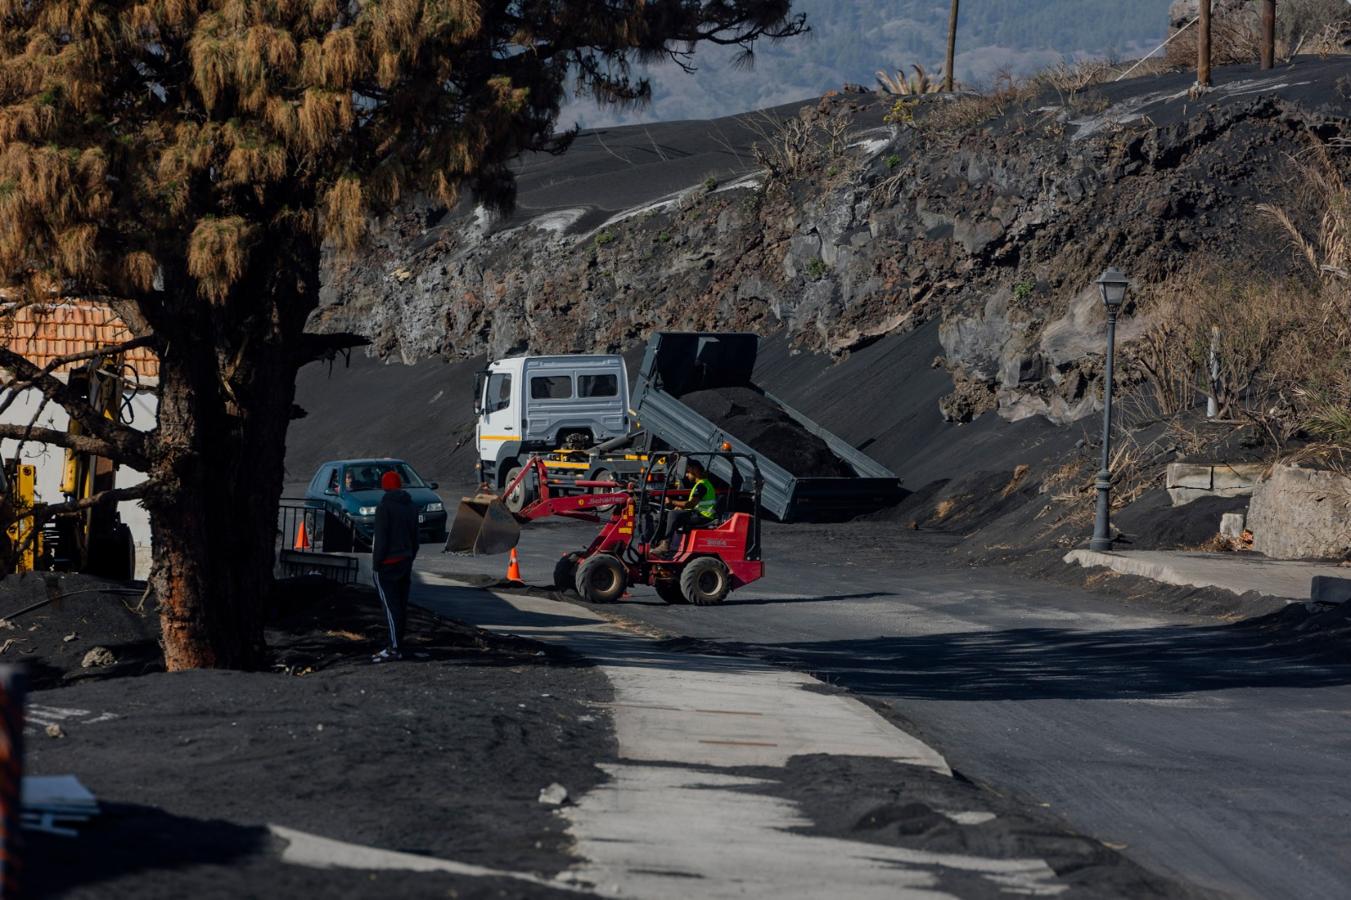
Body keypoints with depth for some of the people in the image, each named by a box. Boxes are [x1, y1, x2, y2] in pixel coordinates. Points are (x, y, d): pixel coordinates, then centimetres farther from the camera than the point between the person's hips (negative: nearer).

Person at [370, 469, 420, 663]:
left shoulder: (385, 507, -15)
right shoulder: (411, 506, 10)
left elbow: (380, 539, -17)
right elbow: (415, 538, 15)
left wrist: (376, 564, -12)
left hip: (387, 564, -8)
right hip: (405, 562, 8)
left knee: (391, 606, -9)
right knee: (401, 605, 12)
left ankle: (395, 648, -14)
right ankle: (398, 645, 17)